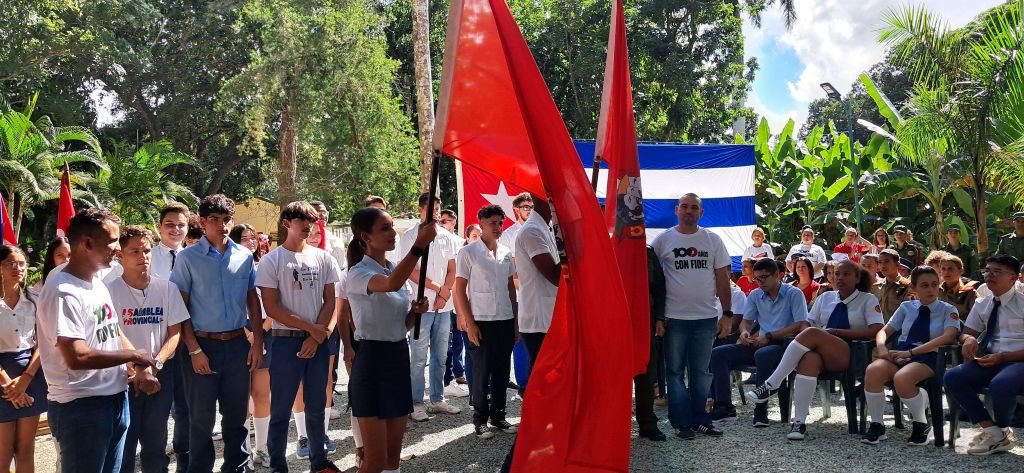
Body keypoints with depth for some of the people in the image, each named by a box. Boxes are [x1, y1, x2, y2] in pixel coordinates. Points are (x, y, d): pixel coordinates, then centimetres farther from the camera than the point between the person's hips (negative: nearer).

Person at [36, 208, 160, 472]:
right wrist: (134, 356, -14)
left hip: (116, 399, 9)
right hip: (80, 407, -9)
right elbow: (77, 358, -26)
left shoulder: (98, 284, 12)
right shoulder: (64, 293, -19)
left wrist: (141, 370, -2)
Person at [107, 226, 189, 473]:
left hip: (161, 371, 2)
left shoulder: (167, 288, 0)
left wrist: (156, 363, -11)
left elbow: (174, 332, 2)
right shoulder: (110, 291, -7)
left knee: (155, 436, 11)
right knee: (124, 438, 2)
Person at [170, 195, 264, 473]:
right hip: (203, 344, -3)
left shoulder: (244, 256, 5)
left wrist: (257, 343, 4)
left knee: (236, 414, 13)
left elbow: (253, 301, 9)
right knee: (201, 418, 8)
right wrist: (195, 350, -10)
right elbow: (180, 308, -5)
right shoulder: (188, 258, -4)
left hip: (237, 344, 3)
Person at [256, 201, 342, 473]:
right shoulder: (271, 261, -3)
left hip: (318, 341, 3)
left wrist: (316, 336, -6)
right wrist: (310, 327, -10)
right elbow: (271, 308, -7)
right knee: (281, 408, 2)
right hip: (286, 341, -3)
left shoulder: (323, 258, 7)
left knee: (317, 406, 11)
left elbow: (330, 301, 6)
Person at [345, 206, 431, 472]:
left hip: (399, 357, 7)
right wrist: (419, 246, -41)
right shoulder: (357, 274, -12)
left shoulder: (396, 270, 12)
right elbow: (392, 284, -35)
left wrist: (416, 311, -3)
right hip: (372, 358, -7)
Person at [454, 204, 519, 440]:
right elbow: (460, 290, -6)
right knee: (481, 373, 2)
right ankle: (480, 420, 13)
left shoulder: (506, 252, 10)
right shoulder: (468, 253, -6)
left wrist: (515, 319, 12)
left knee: (502, 372, 10)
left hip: (506, 320, 5)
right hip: (481, 322, -5)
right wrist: (469, 323, -11)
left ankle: (498, 416, 22)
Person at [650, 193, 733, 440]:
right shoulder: (663, 240, 1)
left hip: (706, 317, 2)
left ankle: (700, 419, 20)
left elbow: (722, 278, 8)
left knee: (701, 372, 10)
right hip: (674, 318, -2)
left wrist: (727, 314, 2)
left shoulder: (713, 240, 7)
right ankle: (682, 423, 11)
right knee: (675, 372, 3)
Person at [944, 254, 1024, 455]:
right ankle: (992, 431, -15)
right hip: (989, 361, 6)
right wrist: (969, 339, -6)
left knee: (1000, 384, -38)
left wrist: (1001, 357, -17)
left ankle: (1001, 432, -7)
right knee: (952, 377, -21)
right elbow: (967, 332, 20)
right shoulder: (982, 305, 14)